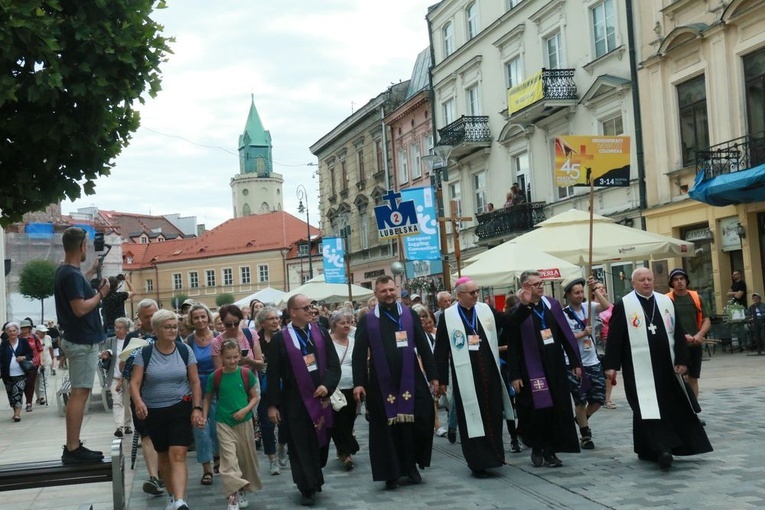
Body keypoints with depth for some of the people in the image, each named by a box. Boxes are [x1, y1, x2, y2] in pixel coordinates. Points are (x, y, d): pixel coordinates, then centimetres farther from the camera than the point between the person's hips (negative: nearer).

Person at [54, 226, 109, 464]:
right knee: (79, 393, -8)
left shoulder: (65, 272, 12)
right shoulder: (71, 275, -19)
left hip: (79, 340, 11)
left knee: (79, 393, 13)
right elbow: (80, 309, -25)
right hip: (82, 342, -11)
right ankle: (72, 449, -6)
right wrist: (101, 293, -12)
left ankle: (73, 446, 18)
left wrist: (93, 271, 33)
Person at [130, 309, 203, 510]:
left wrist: (197, 408, -8)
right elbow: (134, 382, -10)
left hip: (181, 409, -1)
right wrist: (138, 402, -29)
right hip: (153, 412, 1)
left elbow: (195, 382, 1)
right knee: (163, 455, 15)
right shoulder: (144, 353, -5)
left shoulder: (185, 350, -2)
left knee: (178, 455, -14)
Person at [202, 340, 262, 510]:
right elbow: (208, 398, 7)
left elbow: (255, 397, 1)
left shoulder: (246, 374, -6)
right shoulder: (215, 376, -6)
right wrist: (204, 416, -4)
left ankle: (243, 490, 33)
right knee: (229, 459, -10)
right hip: (223, 423, -1)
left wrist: (245, 410, -15)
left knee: (246, 458, 13)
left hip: (244, 422, 2)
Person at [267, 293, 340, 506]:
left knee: (320, 442, 11)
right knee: (301, 446, 1)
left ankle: (314, 481, 30)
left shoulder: (321, 333, 5)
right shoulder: (280, 339, -4)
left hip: (320, 398, 3)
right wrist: (273, 404, -6)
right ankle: (308, 489, 11)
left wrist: (327, 385, -13)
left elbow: (334, 364, 4)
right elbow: (273, 375, -3)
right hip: (295, 403, -3)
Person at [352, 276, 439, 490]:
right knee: (387, 428, 4)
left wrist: (433, 376, 2)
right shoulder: (367, 321, 2)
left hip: (410, 379, 1)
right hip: (381, 383, -1)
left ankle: (411, 463, 21)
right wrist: (358, 383, -10)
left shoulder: (409, 315, 6)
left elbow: (423, 347, 6)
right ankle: (391, 473, 15)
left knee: (419, 421, -1)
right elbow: (359, 354, -1)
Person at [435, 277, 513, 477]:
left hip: (489, 372, 3)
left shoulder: (486, 310, 6)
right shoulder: (448, 317, -4)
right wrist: (441, 378, -4)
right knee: (471, 418, 1)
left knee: (493, 415, 9)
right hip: (465, 376, -3)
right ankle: (478, 462, 8)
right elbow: (441, 350, -3)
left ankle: (492, 455, 23)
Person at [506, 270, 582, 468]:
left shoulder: (552, 305, 5)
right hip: (532, 368, -3)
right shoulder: (518, 312, -6)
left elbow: (566, 335, 7)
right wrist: (514, 375, -11)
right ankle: (537, 448, 22)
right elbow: (512, 346, -7)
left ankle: (550, 450, 15)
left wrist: (575, 362, 4)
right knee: (536, 410, 3)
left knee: (557, 409, 4)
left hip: (556, 366, 3)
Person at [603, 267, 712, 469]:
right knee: (648, 409, -10)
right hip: (639, 369, -5)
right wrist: (611, 365, -10)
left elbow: (678, 333, 9)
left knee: (673, 407, 12)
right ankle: (661, 448, -11)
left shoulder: (666, 302, 8)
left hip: (666, 366, 5)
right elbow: (614, 337, -6)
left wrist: (682, 360, 2)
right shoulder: (623, 306, -4)